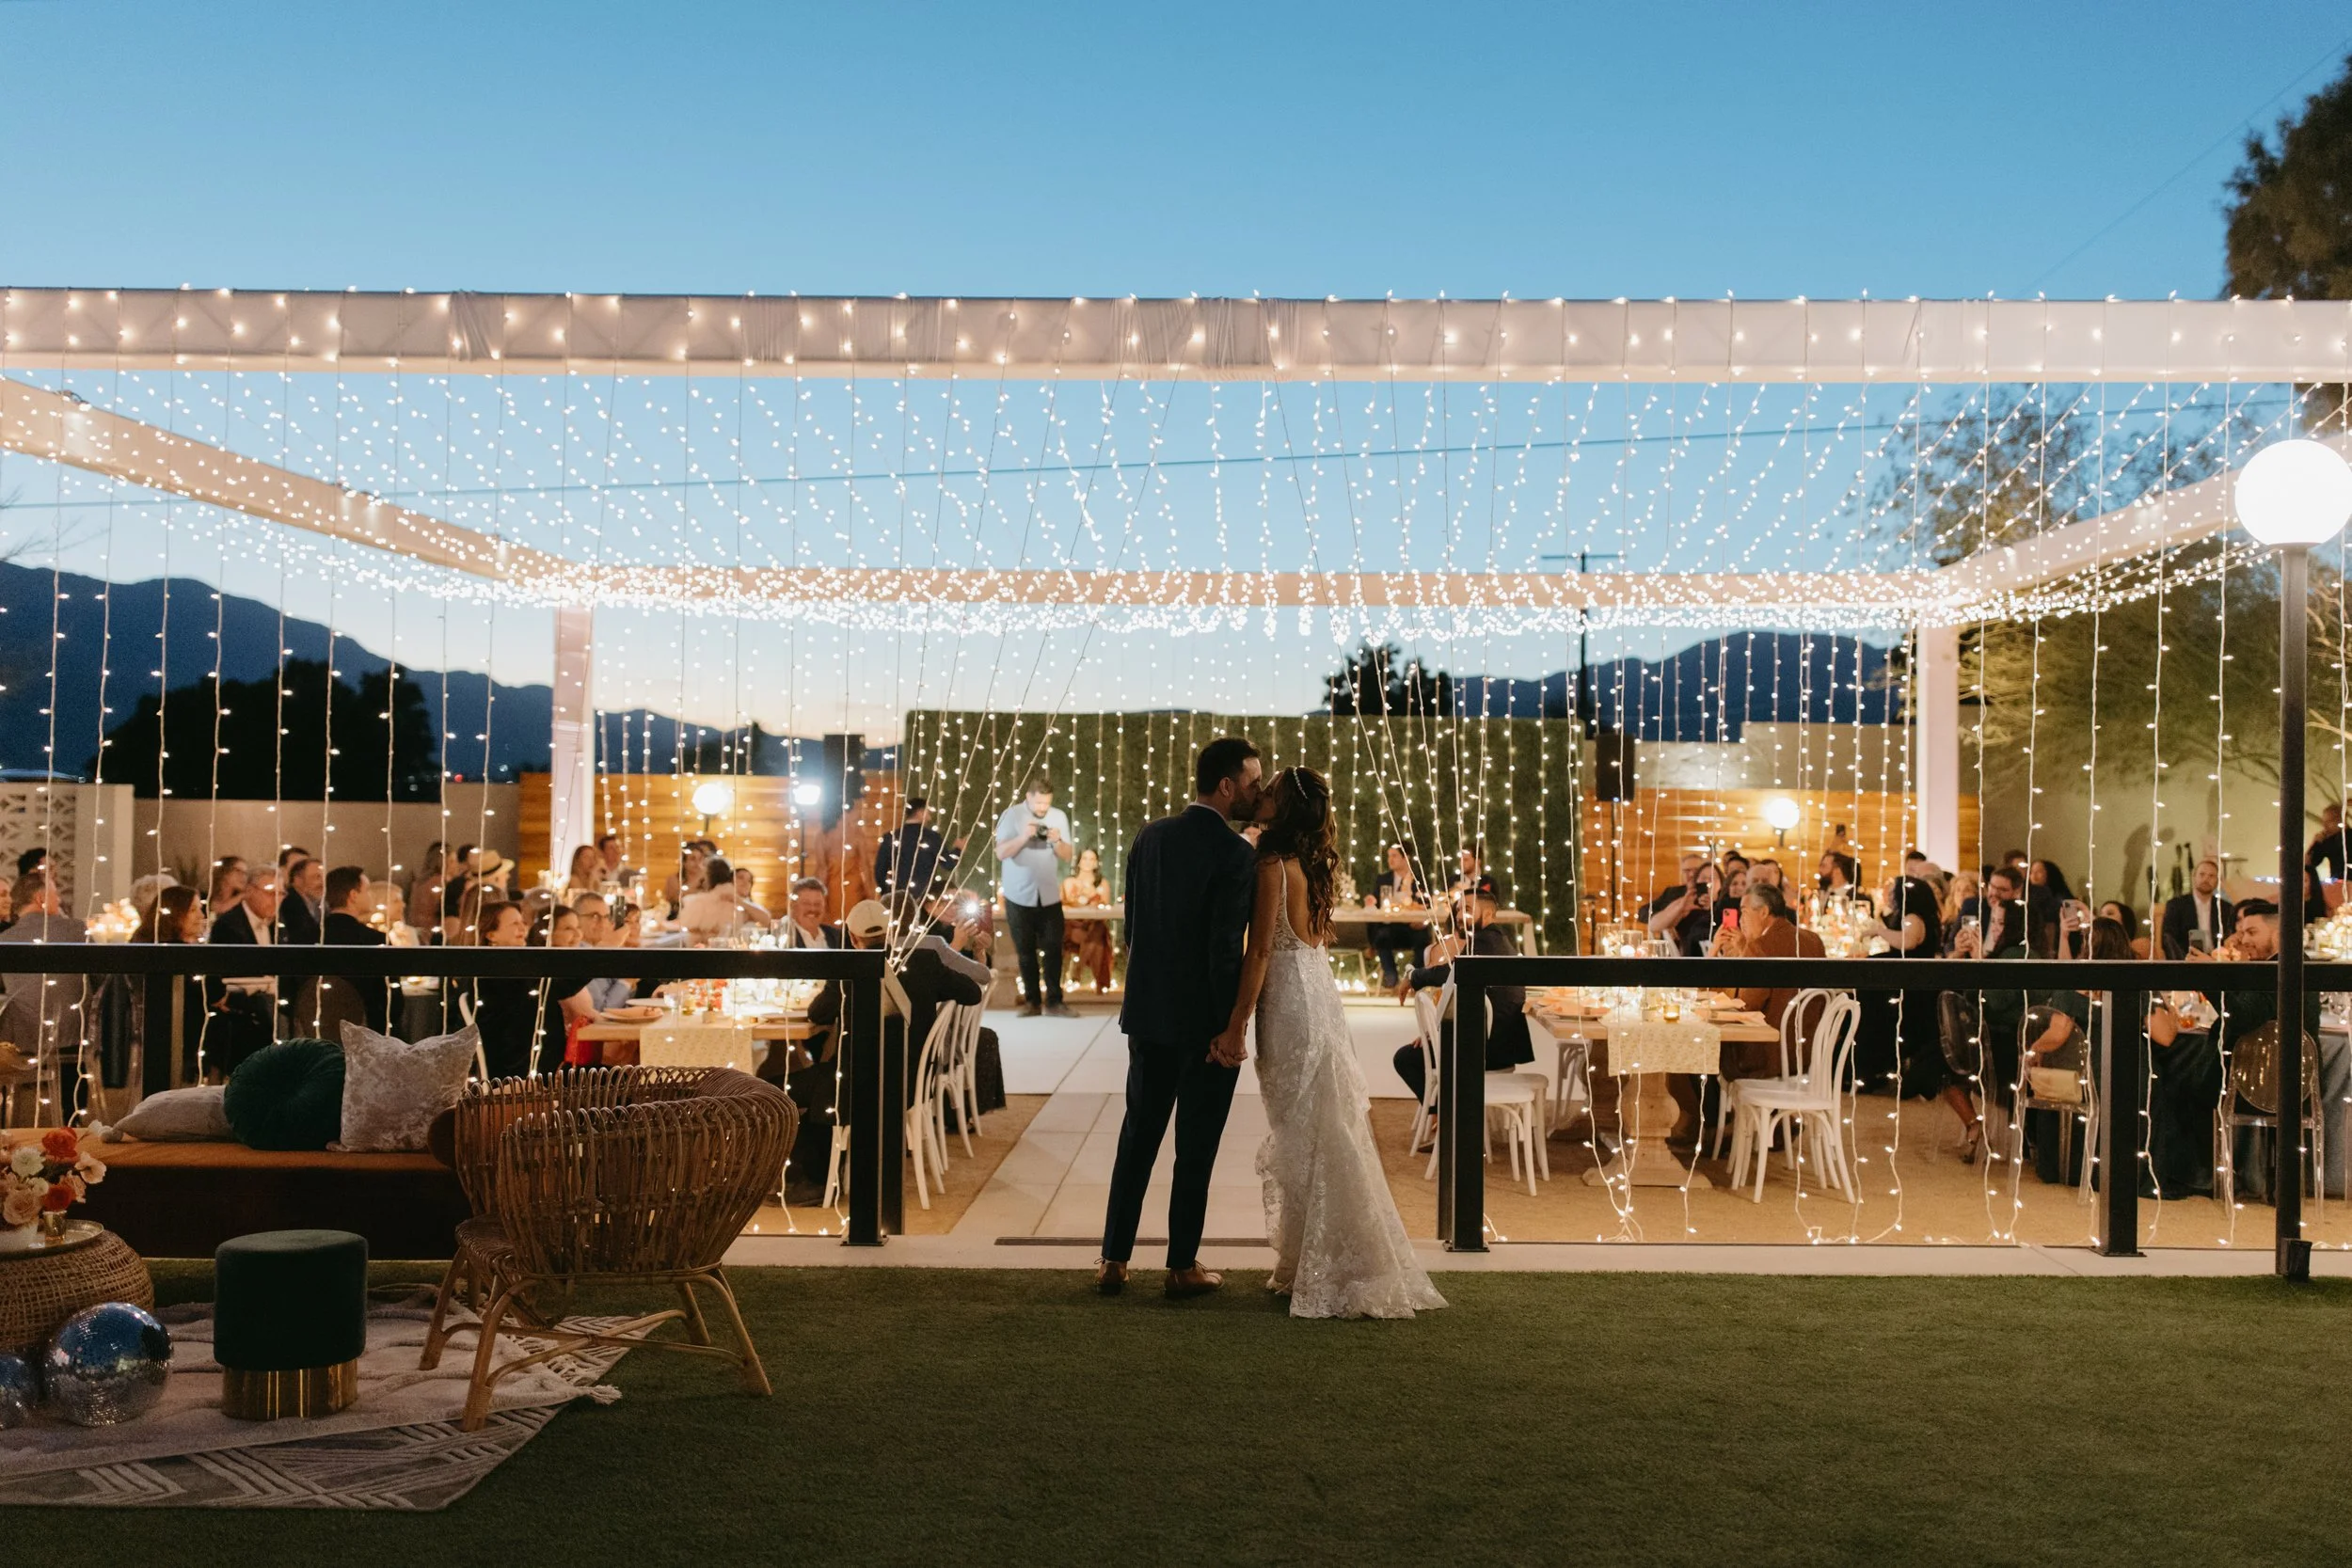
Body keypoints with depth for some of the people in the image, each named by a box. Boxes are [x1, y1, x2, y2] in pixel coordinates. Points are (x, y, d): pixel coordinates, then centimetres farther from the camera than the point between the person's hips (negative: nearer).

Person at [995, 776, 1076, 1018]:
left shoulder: (1059, 816, 2)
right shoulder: (1011, 815, -6)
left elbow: (1069, 856, 2)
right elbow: (1001, 853, -13)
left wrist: (1058, 842, -18)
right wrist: (1023, 837, -27)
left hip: (1050, 896, 2)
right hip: (1019, 896, -2)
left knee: (1053, 949, -3)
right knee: (1026, 951, 5)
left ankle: (1054, 1001, 1)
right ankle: (1032, 1001, 12)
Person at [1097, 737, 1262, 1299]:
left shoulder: (1149, 838, 3)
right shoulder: (1235, 853, -17)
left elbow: (1131, 926, 8)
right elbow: (1225, 949, -21)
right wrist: (1230, 1029, -14)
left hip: (1149, 1014, 5)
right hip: (1205, 1021, -5)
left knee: (1137, 1138, 14)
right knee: (1195, 1149, 6)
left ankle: (1114, 1260, 17)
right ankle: (1182, 1267, 15)